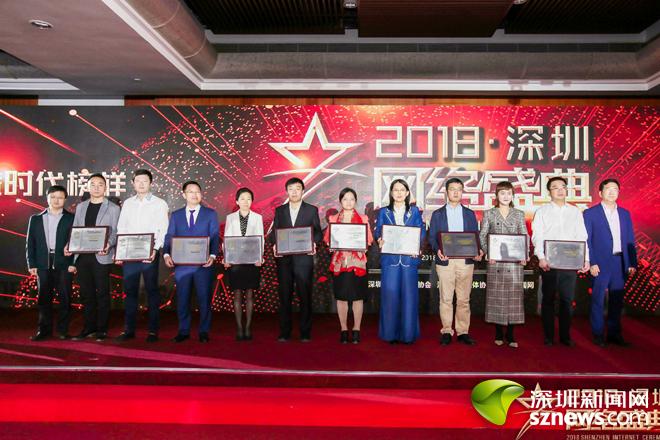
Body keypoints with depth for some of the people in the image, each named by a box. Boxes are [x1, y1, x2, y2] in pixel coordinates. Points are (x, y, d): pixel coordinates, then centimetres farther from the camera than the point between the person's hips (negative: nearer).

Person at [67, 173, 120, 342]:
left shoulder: (113, 208, 1)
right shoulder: (80, 207, 15)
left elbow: (115, 232, -4)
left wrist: (108, 245, -23)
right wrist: (69, 245, -3)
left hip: (101, 257, -4)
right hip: (82, 256, 4)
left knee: (102, 293, 1)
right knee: (86, 294, 10)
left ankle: (101, 329, 10)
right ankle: (89, 327, 20)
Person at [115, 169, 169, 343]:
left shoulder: (159, 204, 2)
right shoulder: (127, 203, 13)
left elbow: (163, 230, -4)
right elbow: (121, 229, 12)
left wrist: (155, 250, -17)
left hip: (149, 254, -3)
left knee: (152, 291, 2)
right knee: (130, 291, 6)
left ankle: (153, 330, 8)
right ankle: (129, 329, 14)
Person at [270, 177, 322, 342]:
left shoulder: (312, 210, 7)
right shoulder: (279, 210, 12)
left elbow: (318, 232, 4)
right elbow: (274, 233, 10)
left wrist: (313, 242, -17)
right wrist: (275, 245, -10)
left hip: (304, 259, -2)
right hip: (284, 259, 2)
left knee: (305, 296, 1)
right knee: (284, 296, 4)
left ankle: (305, 333, 10)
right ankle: (284, 333, 12)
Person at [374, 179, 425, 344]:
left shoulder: (414, 211, 11)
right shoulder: (384, 212, 11)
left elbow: (421, 231, 6)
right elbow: (378, 231, 6)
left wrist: (417, 245, -11)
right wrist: (380, 240, -16)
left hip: (409, 257, 0)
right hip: (389, 258, 0)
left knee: (409, 294, 0)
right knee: (390, 294, -1)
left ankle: (408, 333, 10)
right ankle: (390, 333, 9)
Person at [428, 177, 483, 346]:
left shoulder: (470, 214, 14)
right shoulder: (437, 214, 10)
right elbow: (432, 237, 5)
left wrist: (478, 252, -8)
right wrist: (437, 250, -15)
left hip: (466, 261, 1)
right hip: (445, 261, -1)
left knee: (464, 299, 4)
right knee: (446, 299, 1)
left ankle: (463, 332, 12)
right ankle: (446, 331, 10)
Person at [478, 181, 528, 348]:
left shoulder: (519, 214, 10)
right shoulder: (489, 214, 6)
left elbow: (525, 237, 7)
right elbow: (482, 236, 3)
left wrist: (524, 255, -8)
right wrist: (488, 252, -11)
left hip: (515, 261, 1)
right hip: (495, 261, -1)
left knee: (513, 296, 1)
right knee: (496, 296, 2)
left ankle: (510, 335, 10)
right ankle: (498, 333, 12)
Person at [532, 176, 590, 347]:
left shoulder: (575, 212, 13)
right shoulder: (542, 211, 6)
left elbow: (582, 237, 11)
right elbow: (537, 236, -3)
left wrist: (586, 259, 1)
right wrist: (541, 258, -15)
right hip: (549, 262, -2)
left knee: (567, 299, 4)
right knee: (548, 299, 3)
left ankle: (565, 335, 13)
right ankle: (548, 336, 11)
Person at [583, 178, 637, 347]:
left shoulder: (625, 213, 12)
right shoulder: (590, 213, -1)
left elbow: (630, 240, 12)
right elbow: (586, 241, -4)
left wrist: (632, 263, 6)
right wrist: (591, 263, -11)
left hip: (620, 263, 4)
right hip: (601, 264, -4)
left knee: (617, 301, 10)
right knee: (598, 300, 2)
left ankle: (614, 334, 21)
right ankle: (598, 335, 12)